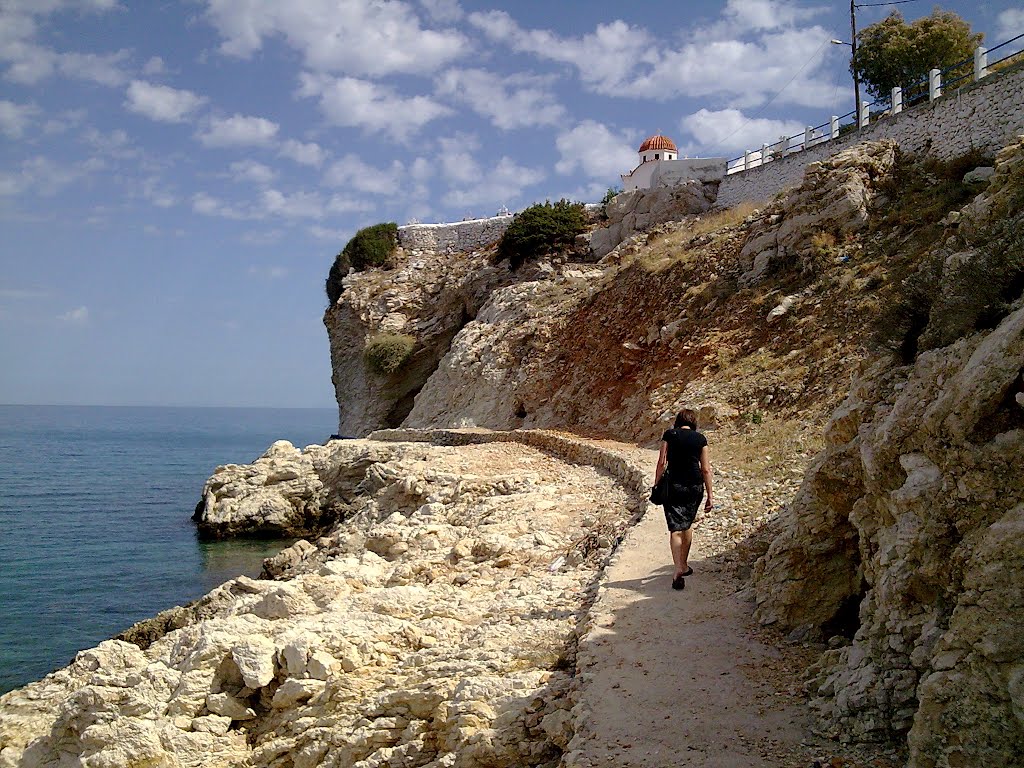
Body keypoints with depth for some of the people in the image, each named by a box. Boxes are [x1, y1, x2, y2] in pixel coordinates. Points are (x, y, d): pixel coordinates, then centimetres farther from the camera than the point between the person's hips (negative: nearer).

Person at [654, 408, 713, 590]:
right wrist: (709, 496, 7)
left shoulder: (669, 435, 0)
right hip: (695, 486, 2)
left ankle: (678, 570, -20)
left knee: (675, 529, -4)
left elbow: (662, 463, -5)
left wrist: (656, 485, 4)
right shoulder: (700, 439, 4)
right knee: (687, 524, 21)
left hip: (674, 485, -2)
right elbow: (706, 469, 3)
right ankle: (684, 565, 31)